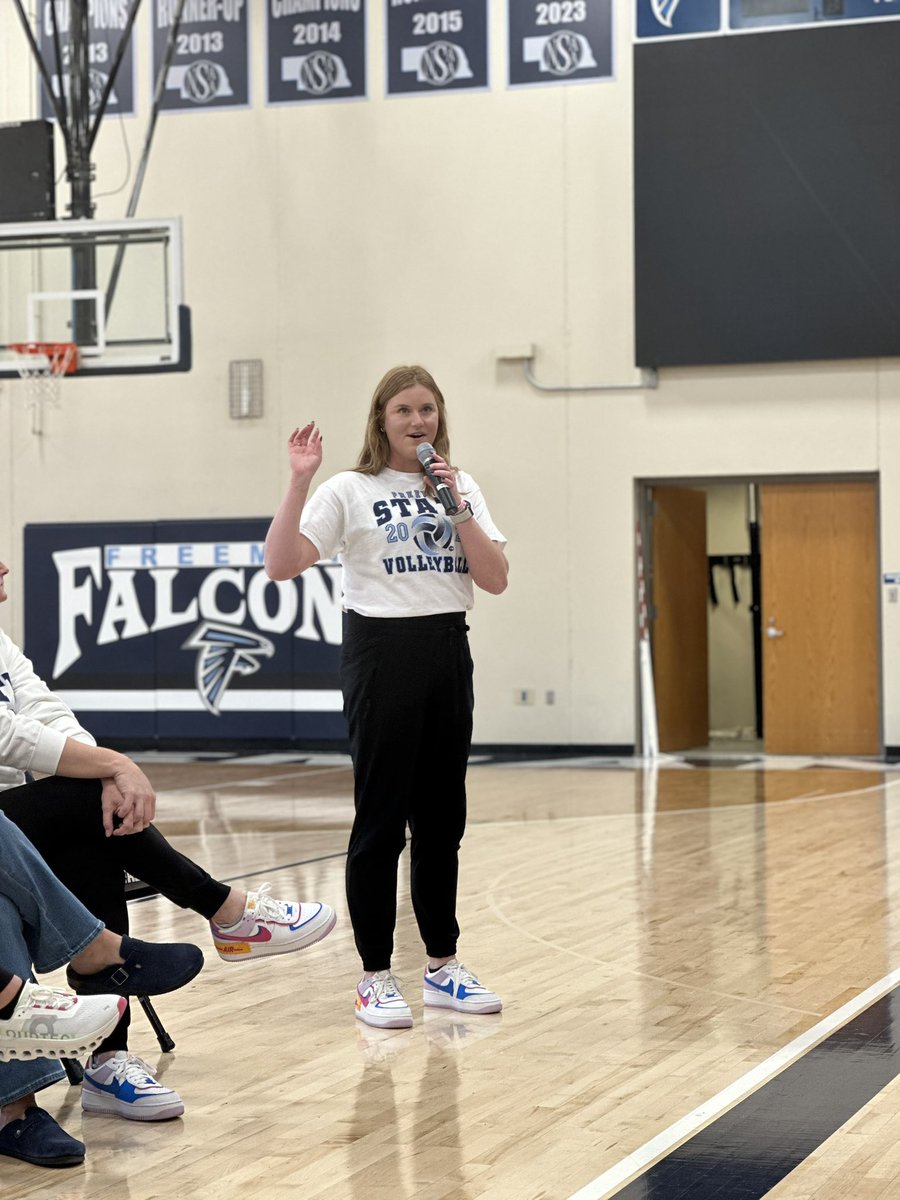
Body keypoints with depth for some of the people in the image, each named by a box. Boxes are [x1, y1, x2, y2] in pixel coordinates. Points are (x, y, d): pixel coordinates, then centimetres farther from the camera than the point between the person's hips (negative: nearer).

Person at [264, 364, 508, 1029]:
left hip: (448, 652, 5)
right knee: (382, 818, -3)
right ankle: (375, 978, 4)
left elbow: (495, 579, 0)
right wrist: (299, 482, -20)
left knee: (442, 815, 10)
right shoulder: (351, 491, -2)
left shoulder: (461, 488, 11)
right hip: (382, 652, -4)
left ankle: (443, 966, 20)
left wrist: (455, 504, -8)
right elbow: (282, 564, -13)